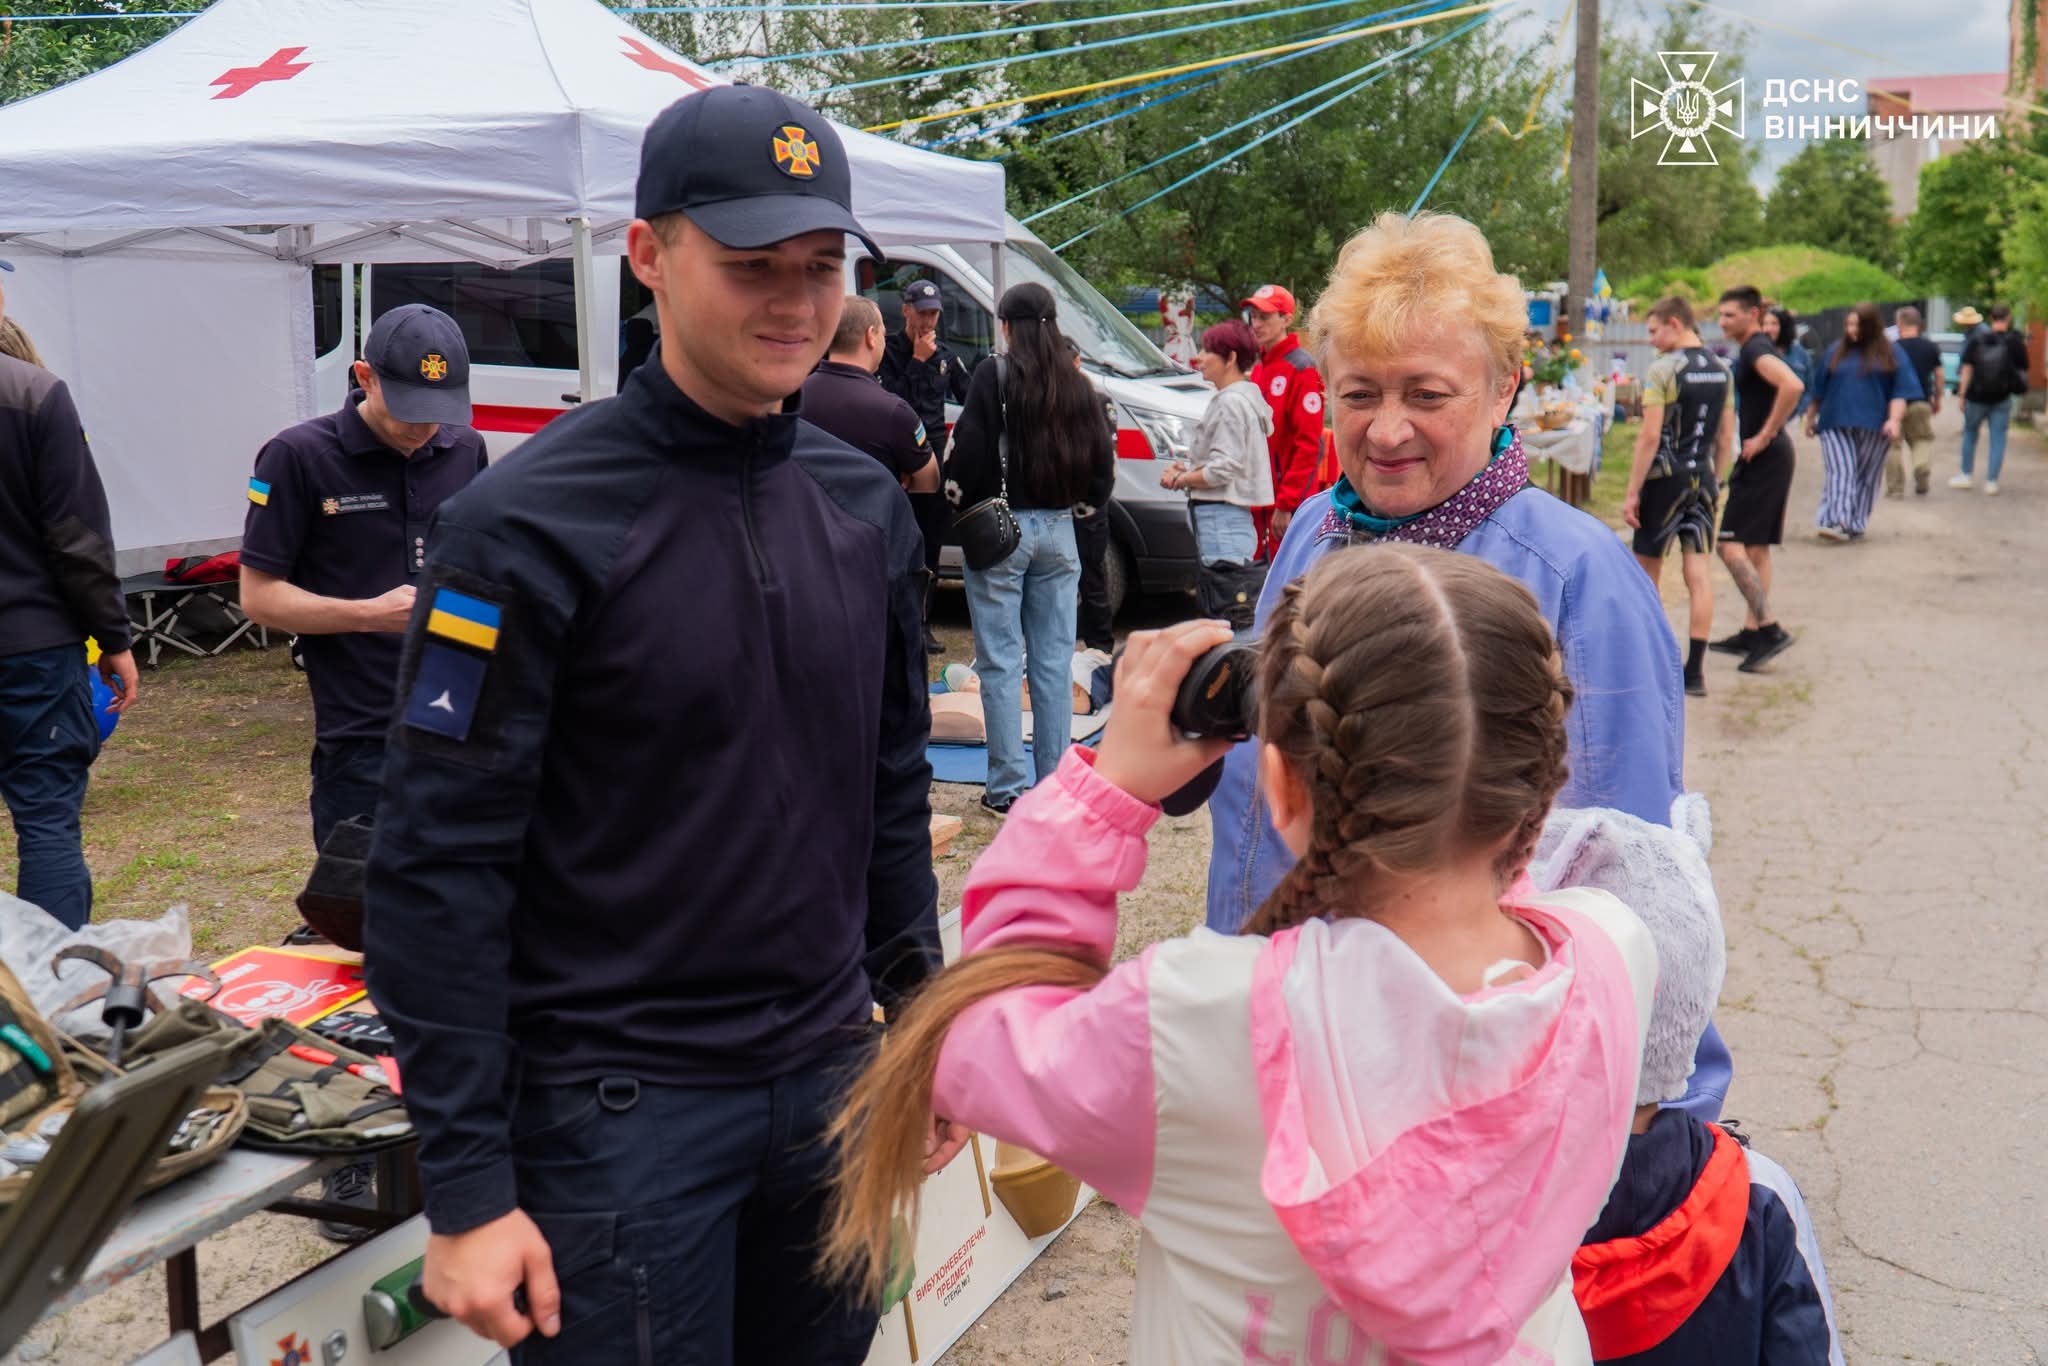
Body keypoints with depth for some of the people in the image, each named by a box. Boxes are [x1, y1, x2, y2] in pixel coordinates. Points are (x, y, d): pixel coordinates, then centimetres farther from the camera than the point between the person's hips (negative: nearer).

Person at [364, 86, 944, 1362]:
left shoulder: (867, 503, 4)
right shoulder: (530, 524, -13)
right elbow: (439, 866, -14)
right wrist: (468, 1188, -15)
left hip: (829, 1077, 6)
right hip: (619, 1110, -5)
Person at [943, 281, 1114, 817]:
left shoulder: (993, 377, -9)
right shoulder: (1077, 385, 6)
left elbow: (967, 451, -11)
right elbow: (1103, 460, 10)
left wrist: (960, 506, 5)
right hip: (1058, 531, 5)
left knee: (1001, 663, 0)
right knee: (1054, 663, 9)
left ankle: (1006, 788, 1)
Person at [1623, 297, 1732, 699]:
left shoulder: (1662, 370, -12)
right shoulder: (1721, 371, 9)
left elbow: (1650, 436, -16)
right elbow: (1727, 437, 13)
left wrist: (1632, 492, -12)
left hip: (1666, 479, -6)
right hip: (1703, 478, 6)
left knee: (1647, 569, 9)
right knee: (1698, 572, 1)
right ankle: (1695, 670, -2)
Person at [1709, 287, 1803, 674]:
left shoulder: (1756, 350, -15)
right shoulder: (1753, 350, 16)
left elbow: (1792, 386, -33)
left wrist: (1765, 436, -25)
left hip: (1763, 458, -11)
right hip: (1769, 457, 11)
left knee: (1731, 544, -13)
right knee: (1756, 546, 14)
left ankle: (1769, 628, -14)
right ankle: (1752, 632, 19)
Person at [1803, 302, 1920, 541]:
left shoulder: (1890, 353, 6)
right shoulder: (1836, 351, 12)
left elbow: (1900, 391, 0)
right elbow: (1819, 389, 19)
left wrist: (1895, 419, -12)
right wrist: (1811, 416, 19)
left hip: (1874, 425, 0)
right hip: (1836, 424, 0)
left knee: (1866, 475, 4)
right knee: (1840, 472, -12)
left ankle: (1855, 526, 9)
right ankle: (1835, 521, -22)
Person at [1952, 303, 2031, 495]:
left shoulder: (1976, 339, -5)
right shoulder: (2016, 341, -6)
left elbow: (1967, 369, -6)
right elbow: (2022, 371, -1)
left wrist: (1962, 395, -1)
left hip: (1976, 397, 0)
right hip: (2002, 399, 0)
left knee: (1970, 433, 17)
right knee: (1998, 438, 6)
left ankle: (1967, 475, 22)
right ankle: (1992, 481, 5)